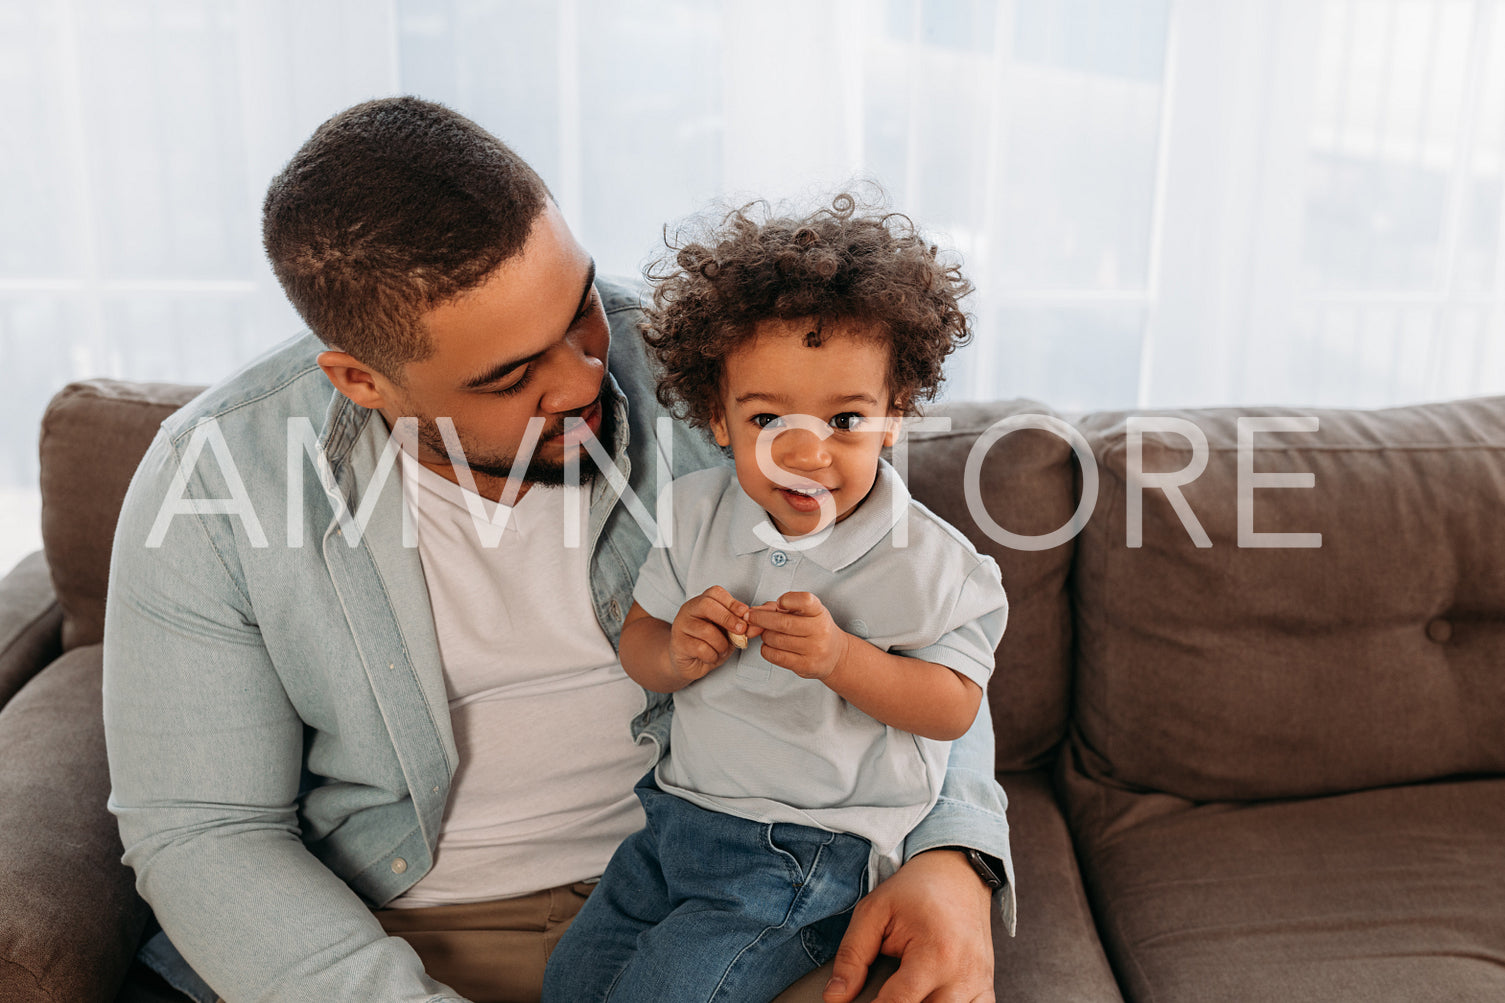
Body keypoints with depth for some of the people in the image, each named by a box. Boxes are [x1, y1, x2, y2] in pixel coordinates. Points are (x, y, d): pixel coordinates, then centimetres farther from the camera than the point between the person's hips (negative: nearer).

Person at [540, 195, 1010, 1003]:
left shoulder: (925, 562, -15)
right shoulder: (695, 513, -1)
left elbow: (953, 707, -14)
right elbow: (637, 644, 6)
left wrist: (840, 657, -29)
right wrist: (678, 653, -19)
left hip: (811, 852, -5)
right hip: (679, 817, 6)